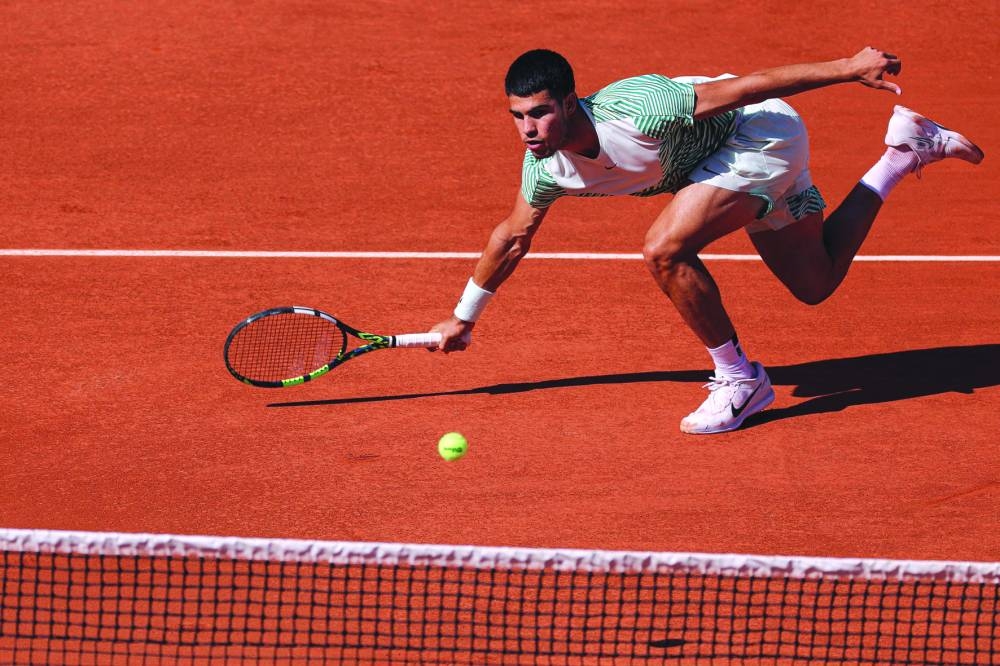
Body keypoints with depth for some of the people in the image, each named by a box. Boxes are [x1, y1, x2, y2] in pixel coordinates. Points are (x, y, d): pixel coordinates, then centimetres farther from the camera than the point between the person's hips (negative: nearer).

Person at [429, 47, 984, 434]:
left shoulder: (634, 113, -36)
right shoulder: (547, 169, -12)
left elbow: (745, 87, -31)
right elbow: (513, 236, 8)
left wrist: (851, 68, -28)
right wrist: (463, 317, 17)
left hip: (763, 131, -8)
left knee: (665, 250, -25)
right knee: (815, 284, 21)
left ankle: (739, 379, -7)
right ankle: (904, 150, 35)